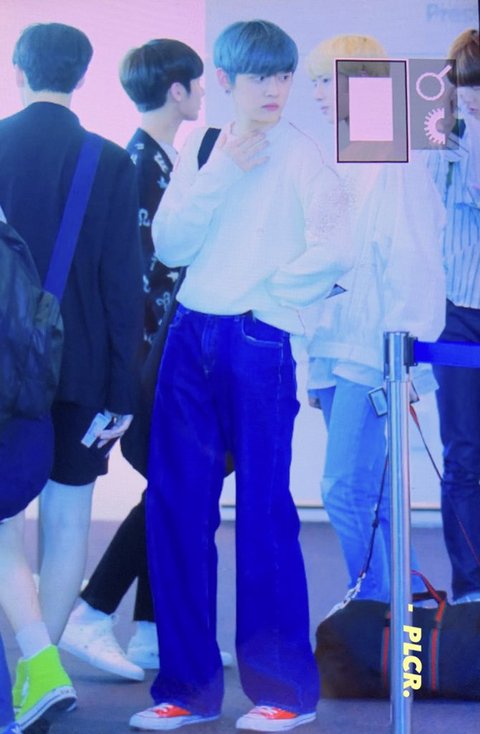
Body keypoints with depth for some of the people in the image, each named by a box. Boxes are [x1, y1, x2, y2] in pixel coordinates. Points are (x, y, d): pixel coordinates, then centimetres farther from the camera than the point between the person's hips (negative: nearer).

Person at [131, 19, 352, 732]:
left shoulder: (301, 155, -2)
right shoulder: (199, 151, 12)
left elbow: (339, 244, -17)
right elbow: (170, 246, -1)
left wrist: (271, 294, -7)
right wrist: (222, 171, -7)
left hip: (259, 345, -5)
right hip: (191, 336, 5)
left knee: (265, 513, -1)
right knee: (175, 510, 4)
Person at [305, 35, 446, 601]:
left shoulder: (396, 163, -6)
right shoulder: (336, 165, 16)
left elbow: (417, 267, -11)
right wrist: (315, 360, 15)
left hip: (374, 357, -8)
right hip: (335, 353, 8)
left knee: (345, 493, -11)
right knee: (369, 501, 10)